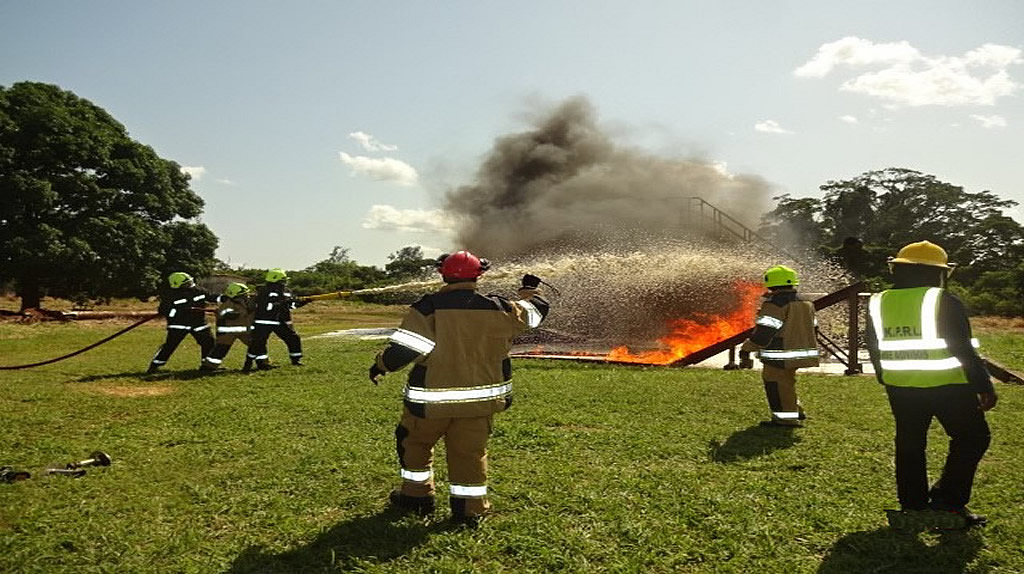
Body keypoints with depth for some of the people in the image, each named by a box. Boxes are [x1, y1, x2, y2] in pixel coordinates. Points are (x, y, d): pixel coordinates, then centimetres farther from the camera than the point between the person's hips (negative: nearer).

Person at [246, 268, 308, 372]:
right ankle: (249, 362, 3)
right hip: (264, 322, -6)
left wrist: (302, 302, -2)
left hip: (281, 322, 6)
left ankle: (296, 359, 21)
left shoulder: (286, 291, 8)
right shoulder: (264, 291, -14)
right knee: (258, 342, -9)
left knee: (294, 338, 5)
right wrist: (282, 303, -30)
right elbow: (266, 306, -26)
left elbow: (292, 304, 15)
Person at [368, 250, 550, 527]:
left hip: (432, 399, -2)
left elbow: (404, 347, -17)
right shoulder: (497, 309, -2)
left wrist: (381, 365, 1)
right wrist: (530, 289, 35)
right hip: (479, 398, 3)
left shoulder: (429, 308, -13)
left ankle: (417, 496, 29)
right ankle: (470, 509, 14)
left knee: (413, 442, 20)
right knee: (470, 452, 12)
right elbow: (533, 311, 15)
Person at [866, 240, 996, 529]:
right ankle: (948, 502, 5)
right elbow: (963, 349, -14)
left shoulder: (878, 303, 2)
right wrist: (984, 386, -6)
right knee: (972, 437, 11)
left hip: (900, 387, 5)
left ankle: (912, 506, 16)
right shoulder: (943, 302, -13)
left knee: (909, 445, 14)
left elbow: (874, 350, 10)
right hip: (947, 386, -5)